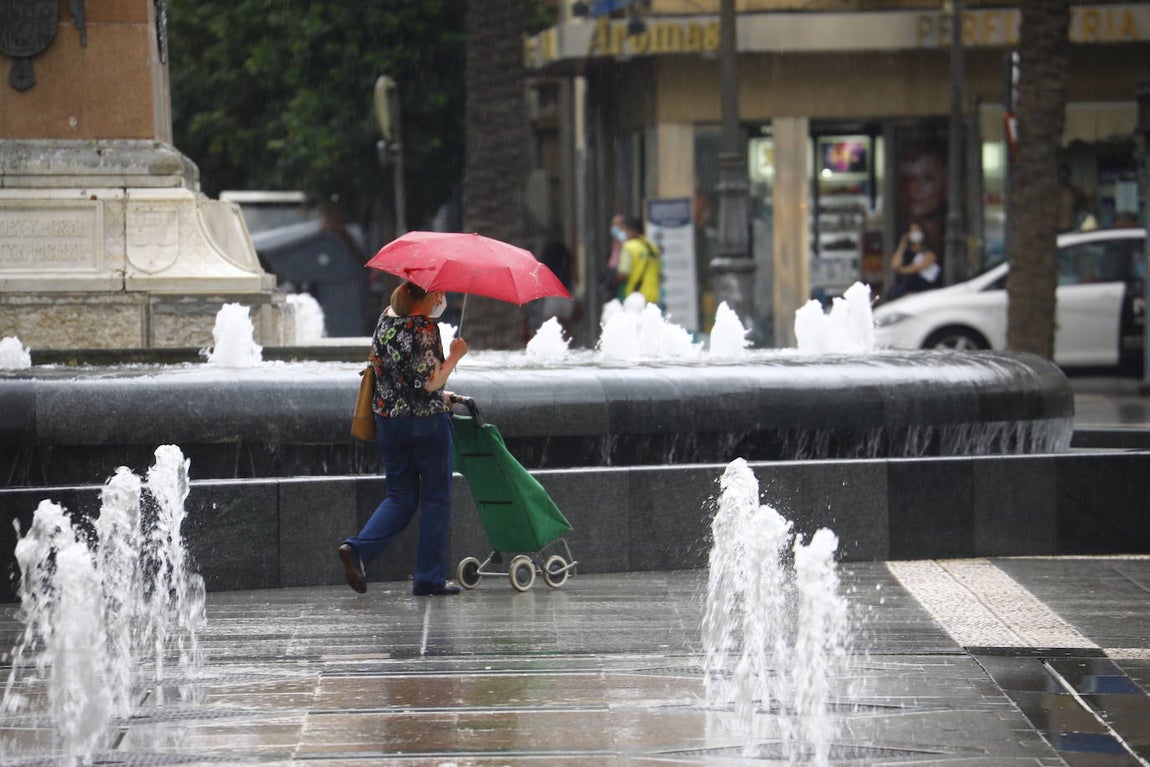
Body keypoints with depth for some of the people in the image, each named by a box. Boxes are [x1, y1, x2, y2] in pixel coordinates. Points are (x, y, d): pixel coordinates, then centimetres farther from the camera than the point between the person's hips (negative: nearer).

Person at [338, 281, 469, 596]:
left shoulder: (386, 319, 8)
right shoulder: (425, 327, -16)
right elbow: (431, 381, -20)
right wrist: (455, 356, -4)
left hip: (388, 418, 7)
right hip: (426, 420, -7)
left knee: (400, 497, 13)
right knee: (435, 499, 6)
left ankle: (358, 548, -9)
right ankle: (430, 578, 8)